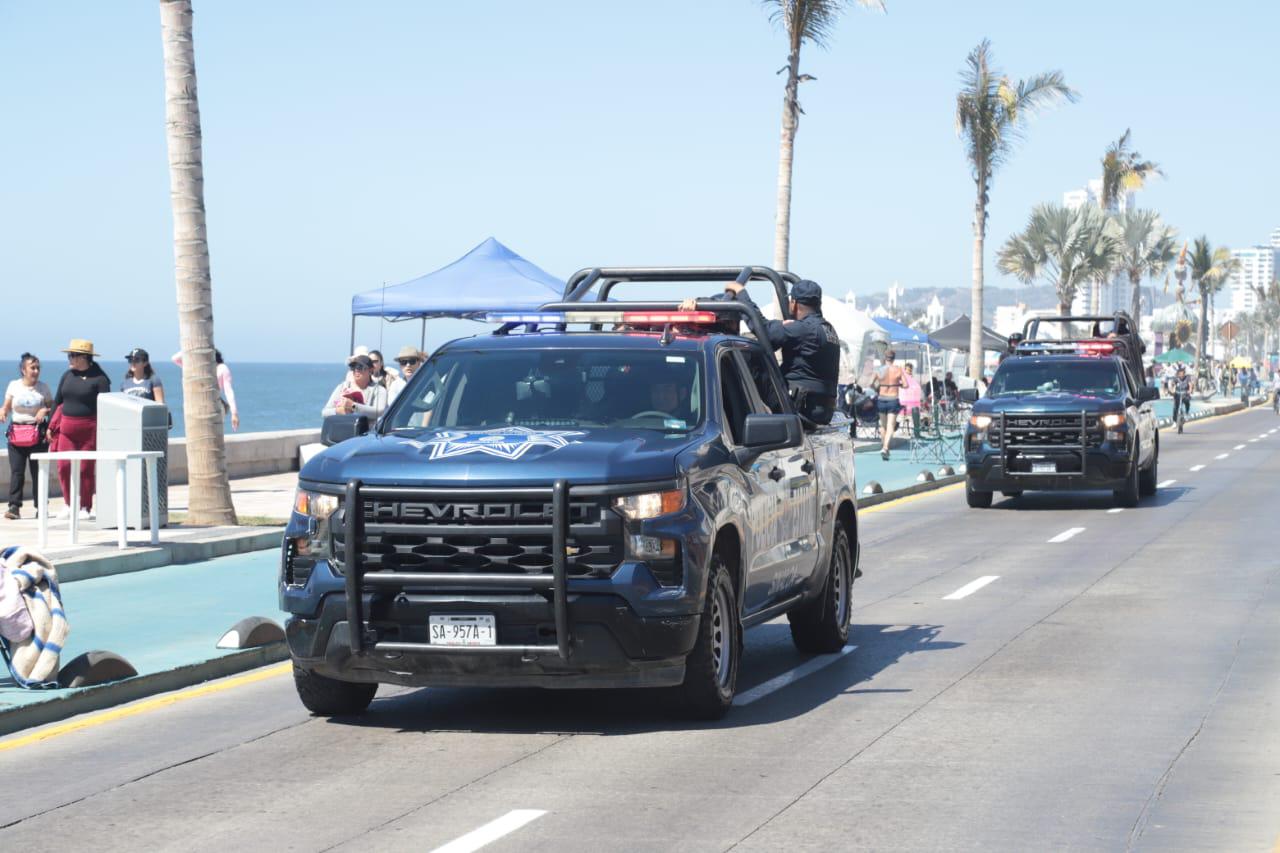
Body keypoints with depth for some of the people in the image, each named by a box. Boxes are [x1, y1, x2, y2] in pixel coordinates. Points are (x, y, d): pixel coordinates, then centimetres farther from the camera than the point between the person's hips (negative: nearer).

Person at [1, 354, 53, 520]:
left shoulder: (43, 387, 4)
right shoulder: (14, 386, 5)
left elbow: (53, 407, 9)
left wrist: (45, 411, -12)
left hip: (38, 434, 0)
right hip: (16, 433, 0)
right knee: (16, 471, -7)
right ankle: (14, 506, -9)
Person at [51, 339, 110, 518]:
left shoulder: (99, 378, -5)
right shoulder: (67, 376, 11)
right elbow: (57, 402, 16)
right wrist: (51, 426, 12)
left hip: (89, 428, -4)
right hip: (66, 427, 4)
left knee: (85, 469, 0)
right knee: (64, 466, -5)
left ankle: (85, 507, 11)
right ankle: (70, 504, 9)